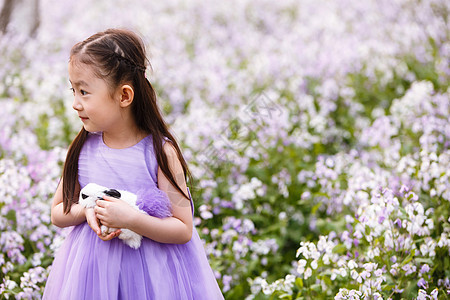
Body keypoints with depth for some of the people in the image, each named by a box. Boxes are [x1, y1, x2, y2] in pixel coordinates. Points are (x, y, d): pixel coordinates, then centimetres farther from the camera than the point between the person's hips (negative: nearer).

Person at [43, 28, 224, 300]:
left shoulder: (160, 152, -15)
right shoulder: (84, 147, -3)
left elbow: (183, 230, -13)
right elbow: (58, 213, 8)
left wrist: (129, 218, -25)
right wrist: (87, 211, -13)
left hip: (150, 274, -3)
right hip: (93, 270, 4)